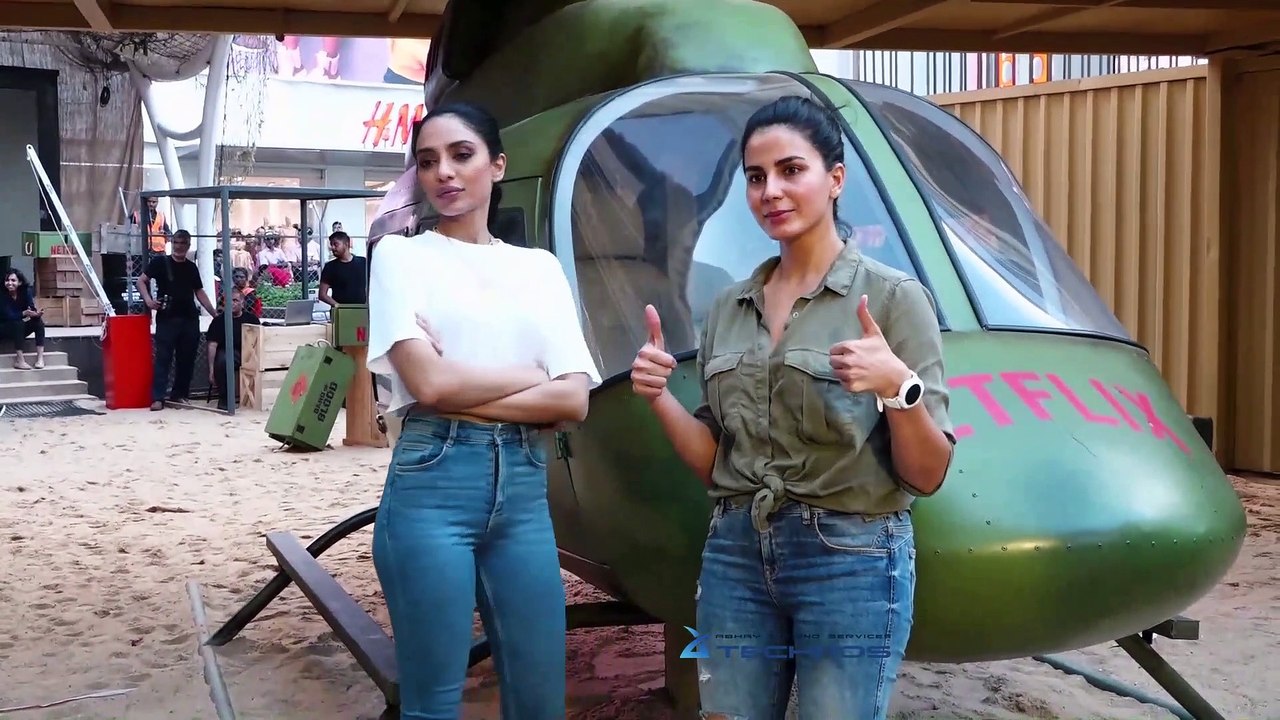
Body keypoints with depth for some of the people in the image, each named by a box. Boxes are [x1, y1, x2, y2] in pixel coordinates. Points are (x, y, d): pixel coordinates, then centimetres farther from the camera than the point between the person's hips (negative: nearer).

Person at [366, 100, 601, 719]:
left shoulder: (540, 267, 12)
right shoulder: (400, 254, 4)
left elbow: (574, 400, 1)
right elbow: (429, 382, -11)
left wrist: (463, 396, -8)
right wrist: (533, 375, -1)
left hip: (523, 487, 3)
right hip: (432, 483, -3)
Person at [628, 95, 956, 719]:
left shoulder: (892, 297, -7)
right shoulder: (729, 307, 8)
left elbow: (927, 475, -8)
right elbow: (715, 462, 10)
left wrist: (898, 386, -24)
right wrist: (659, 398, -5)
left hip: (852, 559, -4)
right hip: (736, 555, 5)